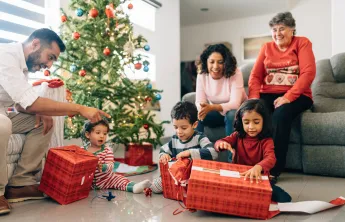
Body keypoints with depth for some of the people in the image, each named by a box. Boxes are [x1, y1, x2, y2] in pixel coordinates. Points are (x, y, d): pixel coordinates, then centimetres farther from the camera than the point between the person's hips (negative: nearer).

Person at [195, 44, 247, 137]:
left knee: (232, 115, -35)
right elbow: (199, 102, -15)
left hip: (236, 111, -3)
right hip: (217, 113, 3)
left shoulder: (235, 73, -22)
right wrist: (201, 110, -41)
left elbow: (235, 103, -30)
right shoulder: (202, 76, -12)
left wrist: (212, 107, -47)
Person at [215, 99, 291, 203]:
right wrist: (222, 144, -32)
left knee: (284, 198, -20)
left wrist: (258, 167, -50)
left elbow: (270, 158, -26)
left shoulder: (266, 141, -7)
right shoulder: (237, 136, 2)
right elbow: (218, 144, -5)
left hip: (258, 179, 0)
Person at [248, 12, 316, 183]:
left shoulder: (302, 43, 4)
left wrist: (287, 97, -22)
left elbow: (308, 73, -10)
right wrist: (254, 98, -13)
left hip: (295, 96, -3)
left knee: (281, 114, -36)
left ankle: (274, 169, -25)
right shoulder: (266, 47, 15)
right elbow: (255, 76, 7)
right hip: (268, 95, 3)